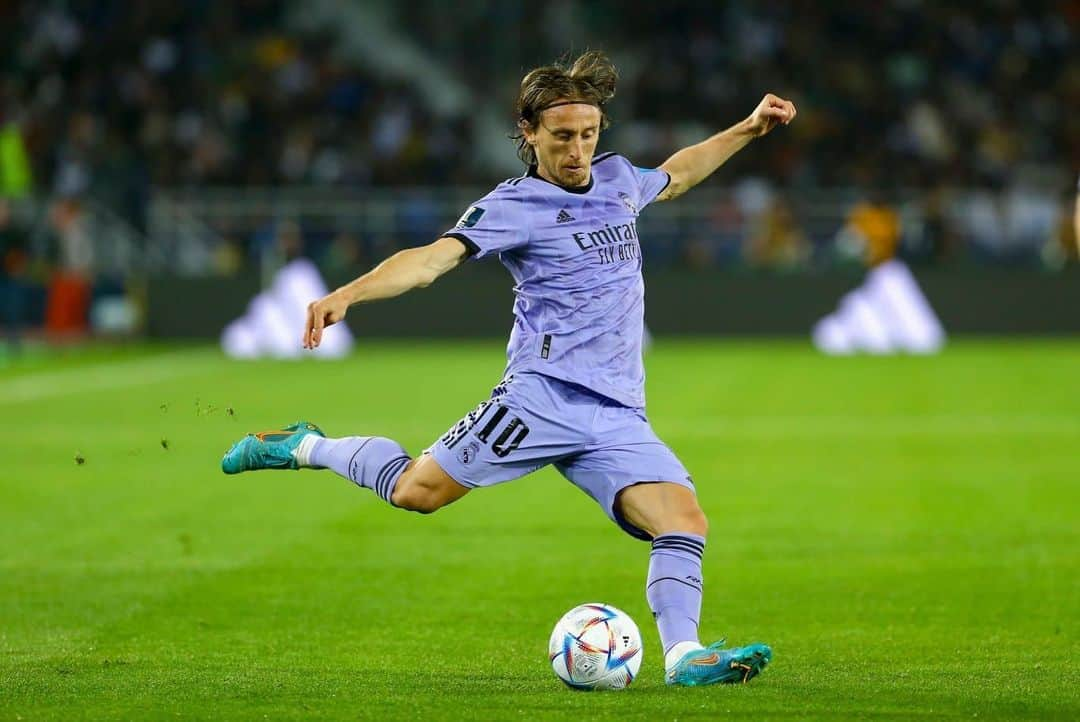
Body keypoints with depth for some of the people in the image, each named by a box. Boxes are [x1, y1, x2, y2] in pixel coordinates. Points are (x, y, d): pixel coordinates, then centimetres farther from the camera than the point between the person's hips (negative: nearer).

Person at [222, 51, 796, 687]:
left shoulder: (616, 179, 17)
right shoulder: (513, 206, -4)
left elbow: (674, 177, 41)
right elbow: (435, 258, -17)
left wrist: (750, 129, 39)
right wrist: (347, 294, -33)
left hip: (619, 415, 5)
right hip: (546, 394, -5)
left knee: (686, 522, -14)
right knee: (418, 489, -10)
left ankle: (683, 656, -12)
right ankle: (306, 448, 13)